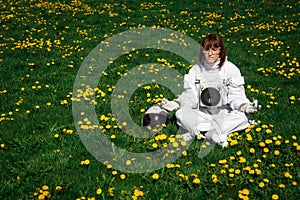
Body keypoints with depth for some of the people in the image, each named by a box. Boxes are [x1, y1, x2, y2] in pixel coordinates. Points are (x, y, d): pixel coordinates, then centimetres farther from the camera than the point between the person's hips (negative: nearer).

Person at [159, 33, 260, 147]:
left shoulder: (231, 69, -4)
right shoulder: (196, 70, 1)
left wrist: (245, 106, -27)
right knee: (180, 114, -25)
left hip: (224, 113, -1)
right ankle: (218, 136, -36)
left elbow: (236, 96, -6)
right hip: (202, 114, 1)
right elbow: (189, 96, -1)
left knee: (243, 117, -30)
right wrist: (176, 104, -20)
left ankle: (195, 132, -35)